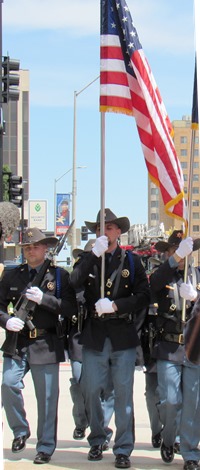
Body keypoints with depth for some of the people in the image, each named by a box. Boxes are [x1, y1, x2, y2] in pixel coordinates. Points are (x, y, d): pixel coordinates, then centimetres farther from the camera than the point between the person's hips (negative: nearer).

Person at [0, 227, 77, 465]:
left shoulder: (59, 275, 3)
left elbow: (71, 308, -5)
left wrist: (43, 299, -16)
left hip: (46, 344, -2)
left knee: (47, 397, 1)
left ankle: (45, 447, 14)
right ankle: (20, 431, 12)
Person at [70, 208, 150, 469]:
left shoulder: (131, 261, 6)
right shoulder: (88, 259, 9)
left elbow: (144, 296, -1)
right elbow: (74, 282, -11)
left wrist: (116, 306, -14)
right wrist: (94, 254, -18)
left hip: (122, 336, -1)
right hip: (94, 336, 1)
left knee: (124, 393, 0)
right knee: (91, 391, 6)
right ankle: (97, 441, 24)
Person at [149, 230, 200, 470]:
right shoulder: (161, 275, 2)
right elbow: (154, 282, -23)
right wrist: (176, 258, -36)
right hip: (169, 349, -2)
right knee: (170, 400, -6)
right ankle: (168, 440, 22)